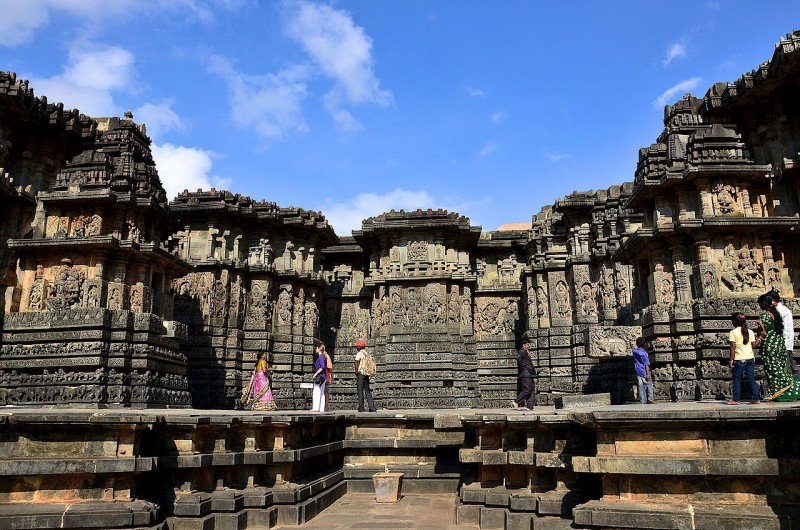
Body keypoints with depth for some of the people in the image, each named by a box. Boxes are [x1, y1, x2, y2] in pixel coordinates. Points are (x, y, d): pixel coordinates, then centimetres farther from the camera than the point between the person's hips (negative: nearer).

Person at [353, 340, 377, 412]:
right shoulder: (368, 353, 14)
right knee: (367, 391, 9)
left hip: (361, 373, -7)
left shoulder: (359, 353, -8)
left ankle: (361, 408, -3)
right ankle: (372, 407, 4)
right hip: (367, 374, 7)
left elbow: (356, 362, -21)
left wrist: (356, 371, -11)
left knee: (360, 391, -2)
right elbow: (372, 362, 18)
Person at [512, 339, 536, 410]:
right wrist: (523, 366, -20)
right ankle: (516, 402, -5)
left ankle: (530, 406, 7)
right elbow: (518, 358, -29)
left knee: (532, 390, 7)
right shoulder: (522, 351, -10)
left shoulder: (526, 351, 21)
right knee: (527, 390, -12)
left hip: (529, 374, 10)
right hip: (525, 375, -10)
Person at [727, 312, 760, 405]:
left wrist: (731, 359, -7)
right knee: (751, 379, 10)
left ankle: (736, 399, 3)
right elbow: (753, 345, 6)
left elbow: (733, 347, -10)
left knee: (737, 379, 3)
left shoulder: (733, 332, -7)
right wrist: (760, 339, 24)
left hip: (739, 359, -5)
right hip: (750, 358, 5)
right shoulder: (750, 331, 7)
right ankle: (756, 398, 10)